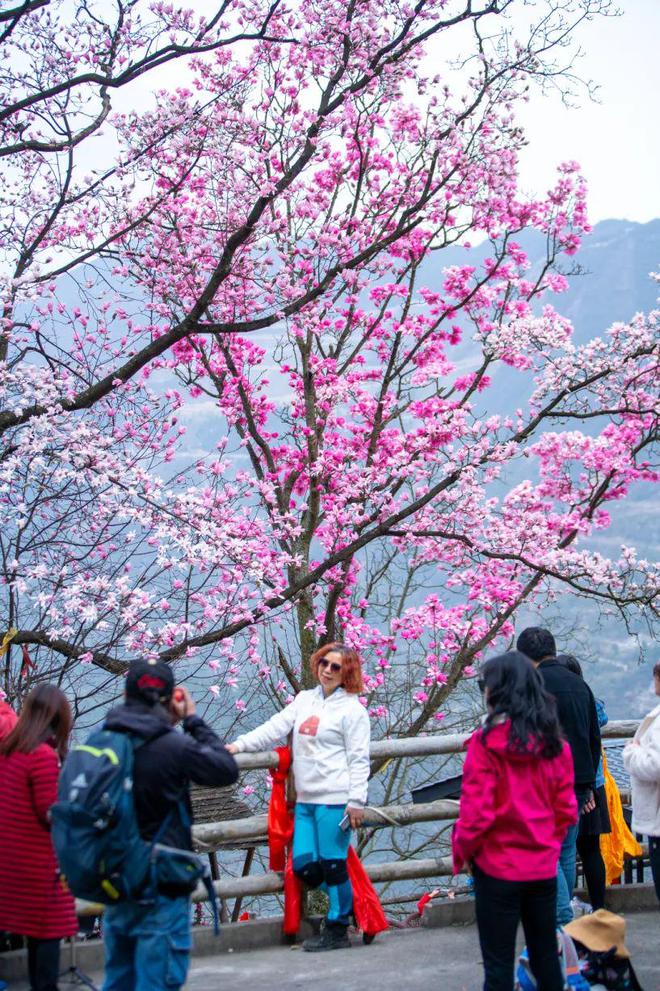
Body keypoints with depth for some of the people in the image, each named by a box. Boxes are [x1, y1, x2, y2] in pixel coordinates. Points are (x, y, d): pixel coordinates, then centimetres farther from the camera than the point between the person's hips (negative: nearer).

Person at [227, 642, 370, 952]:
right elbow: (275, 727, 8)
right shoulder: (305, 699, 14)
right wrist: (239, 744, -4)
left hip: (335, 799, -7)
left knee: (332, 865, -3)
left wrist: (356, 801, -12)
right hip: (305, 799, 7)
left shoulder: (352, 709, -5)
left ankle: (337, 929, 12)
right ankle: (349, 903, 25)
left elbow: (358, 759, -7)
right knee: (303, 865, 5)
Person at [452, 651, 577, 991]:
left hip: (498, 867, -5)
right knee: (546, 954, 18)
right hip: (544, 867, 5)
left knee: (499, 963, 4)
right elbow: (566, 809, 4)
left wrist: (462, 851, 0)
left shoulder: (486, 742, -16)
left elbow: (476, 813, -15)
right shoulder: (554, 742, -1)